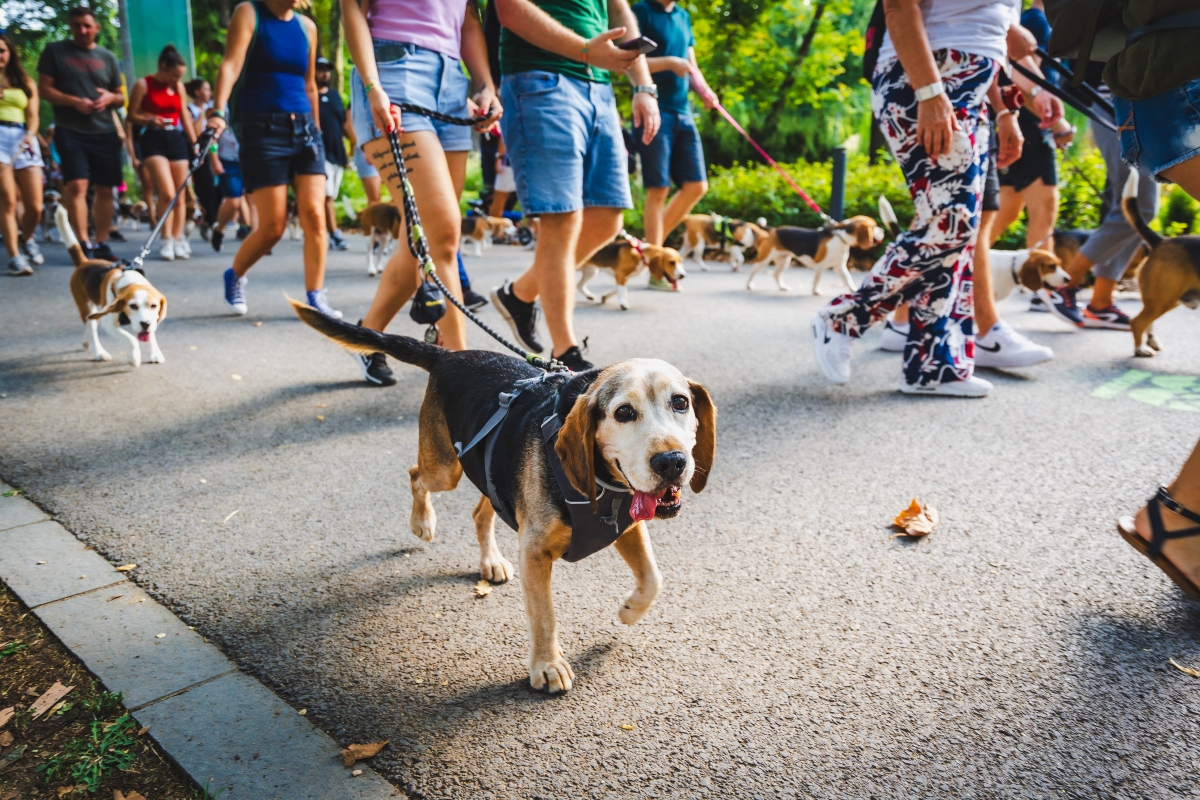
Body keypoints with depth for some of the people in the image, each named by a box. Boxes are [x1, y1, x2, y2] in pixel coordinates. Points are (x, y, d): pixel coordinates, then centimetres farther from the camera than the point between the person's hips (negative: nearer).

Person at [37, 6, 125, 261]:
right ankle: (84, 244, -13)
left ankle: (102, 243, 13)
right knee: (76, 185, -16)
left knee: (105, 189, 4)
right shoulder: (54, 51, 7)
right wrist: (74, 101, -14)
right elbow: (44, 88, 2)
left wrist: (110, 97, -5)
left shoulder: (108, 58, 15)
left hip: (105, 132, 3)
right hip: (70, 131, -3)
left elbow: (121, 97, 18)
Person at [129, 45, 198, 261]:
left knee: (179, 196, 2)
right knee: (168, 194, -17)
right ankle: (167, 240, -9)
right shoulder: (143, 85, -1)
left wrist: (194, 143, 9)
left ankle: (178, 240, 8)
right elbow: (132, 115, 0)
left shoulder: (179, 87, 12)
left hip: (177, 140, 5)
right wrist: (150, 120, -19)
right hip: (154, 140, -4)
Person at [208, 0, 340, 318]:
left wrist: (315, 129, 19)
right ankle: (235, 276, 23)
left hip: (304, 126, 4)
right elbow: (231, 64, -14)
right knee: (273, 226, -5)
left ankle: (316, 297, -1)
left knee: (314, 216, -9)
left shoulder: (307, 26, 13)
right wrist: (218, 112, -28)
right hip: (263, 128, -4)